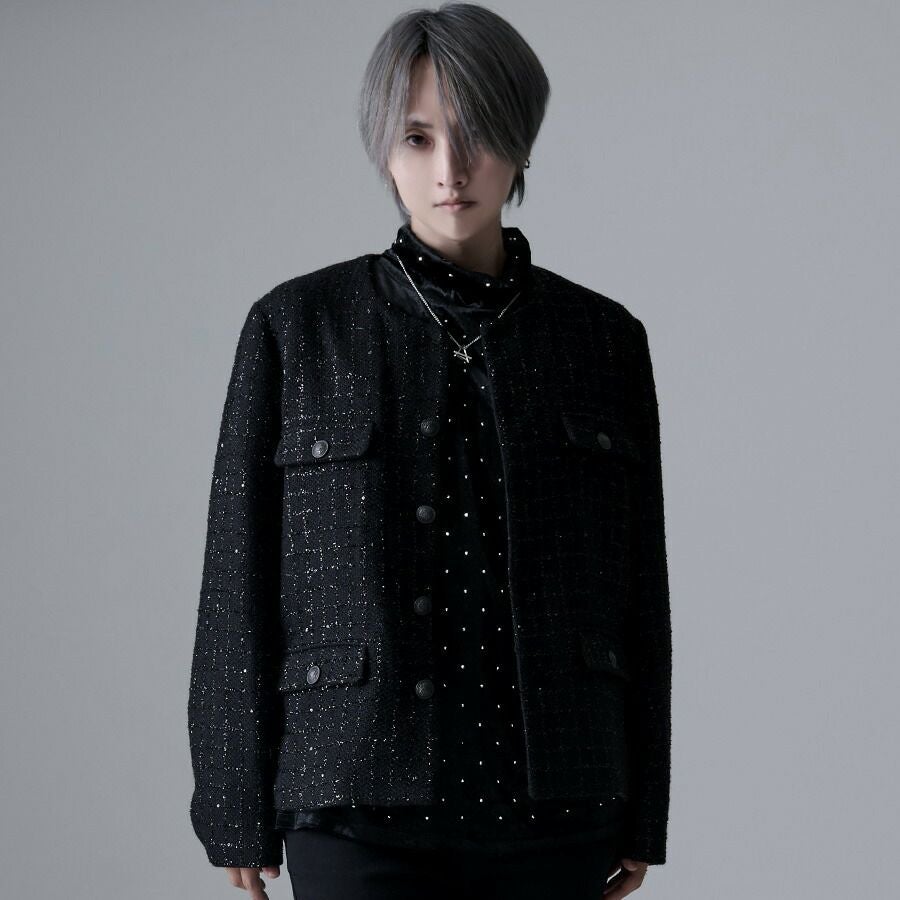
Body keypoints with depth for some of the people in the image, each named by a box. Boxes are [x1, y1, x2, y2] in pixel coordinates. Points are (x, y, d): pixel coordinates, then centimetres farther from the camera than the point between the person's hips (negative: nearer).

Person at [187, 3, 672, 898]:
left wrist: (642, 812, 7)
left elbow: (633, 584, 8)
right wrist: (238, 809, -1)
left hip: (550, 794, 3)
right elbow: (242, 576, 0)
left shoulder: (602, 338, 5)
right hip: (366, 797, -2)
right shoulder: (295, 328, -1)